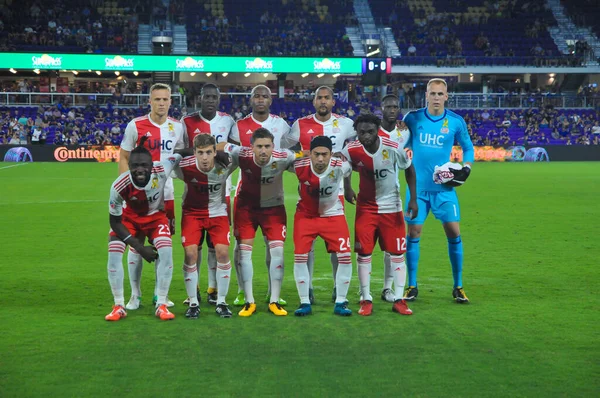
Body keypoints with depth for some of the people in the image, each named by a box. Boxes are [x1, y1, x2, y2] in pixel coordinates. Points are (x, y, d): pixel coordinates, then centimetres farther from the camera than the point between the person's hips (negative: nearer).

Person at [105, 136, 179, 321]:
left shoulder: (162, 170, -36)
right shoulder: (119, 186, -35)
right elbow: (115, 222, -21)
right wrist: (139, 247, -23)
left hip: (155, 215, 1)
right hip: (129, 216, 0)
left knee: (166, 252, -19)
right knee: (114, 254, -16)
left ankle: (161, 305, -5)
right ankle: (119, 306, -1)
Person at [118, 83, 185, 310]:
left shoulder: (177, 127, 4)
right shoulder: (136, 126, -5)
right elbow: (123, 157, 0)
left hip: (165, 195, 3)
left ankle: (160, 294, 18)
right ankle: (135, 295, 12)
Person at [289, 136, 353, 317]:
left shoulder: (340, 167, -24)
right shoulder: (300, 167, -24)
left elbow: (350, 169, 0)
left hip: (333, 214, 0)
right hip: (306, 214, 0)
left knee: (345, 256, -8)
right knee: (300, 256, -9)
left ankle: (340, 302, 6)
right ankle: (305, 303, 4)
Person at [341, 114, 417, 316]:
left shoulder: (393, 148, -18)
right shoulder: (351, 150, -15)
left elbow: (409, 170, -2)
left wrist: (413, 199, -4)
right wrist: (347, 189, -11)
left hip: (392, 207, -1)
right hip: (365, 207, 1)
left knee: (397, 253, 1)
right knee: (363, 253, -3)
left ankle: (399, 299, 10)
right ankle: (366, 300, 8)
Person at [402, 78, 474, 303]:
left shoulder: (456, 121, 1)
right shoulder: (413, 118, 0)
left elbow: (468, 147, 13)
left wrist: (466, 168, -2)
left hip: (444, 187, 0)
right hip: (417, 186, 0)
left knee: (454, 232, -2)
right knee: (413, 233, 0)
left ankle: (458, 287, 12)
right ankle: (412, 286, 14)